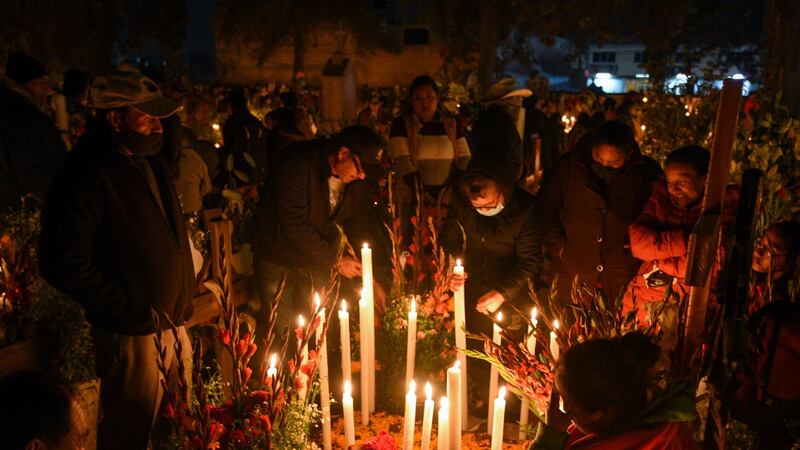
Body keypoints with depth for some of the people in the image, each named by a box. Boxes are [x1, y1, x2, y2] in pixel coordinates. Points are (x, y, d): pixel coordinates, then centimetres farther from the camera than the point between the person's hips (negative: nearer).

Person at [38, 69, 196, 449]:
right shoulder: (86, 173, -19)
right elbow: (63, 262, -24)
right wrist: (130, 308, -19)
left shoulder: (147, 158, 8)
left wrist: (184, 298, 12)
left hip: (173, 321, 8)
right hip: (133, 332, -8)